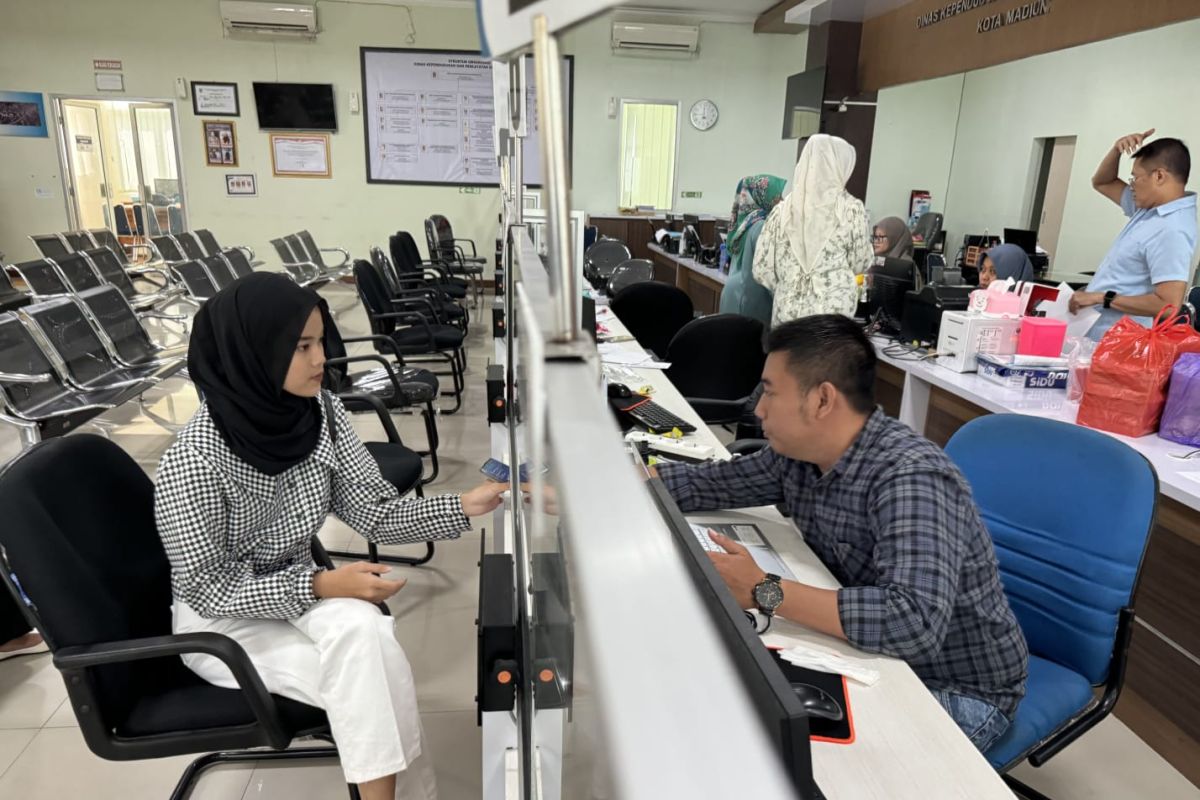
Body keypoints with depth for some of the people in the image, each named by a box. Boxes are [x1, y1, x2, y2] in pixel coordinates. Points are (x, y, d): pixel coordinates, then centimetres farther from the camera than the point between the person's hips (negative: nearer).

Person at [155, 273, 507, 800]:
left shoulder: (319, 411, -11)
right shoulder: (192, 462, -26)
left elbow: (374, 512, -8)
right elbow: (210, 591, -19)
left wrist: (464, 507, -21)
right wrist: (322, 585, -28)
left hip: (294, 588, 4)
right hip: (222, 621, -4)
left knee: (363, 630, -27)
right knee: (368, 681, -23)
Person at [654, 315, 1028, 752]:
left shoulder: (911, 478, -30)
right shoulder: (801, 452, -6)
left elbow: (916, 622, -42)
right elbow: (713, 482, 7)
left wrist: (764, 592, -37)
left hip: (958, 691, -6)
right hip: (874, 658, 7)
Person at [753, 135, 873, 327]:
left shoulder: (782, 210, 3)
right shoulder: (851, 208, -3)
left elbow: (762, 269, 4)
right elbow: (860, 264, 6)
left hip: (787, 312, 3)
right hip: (832, 313, -3)